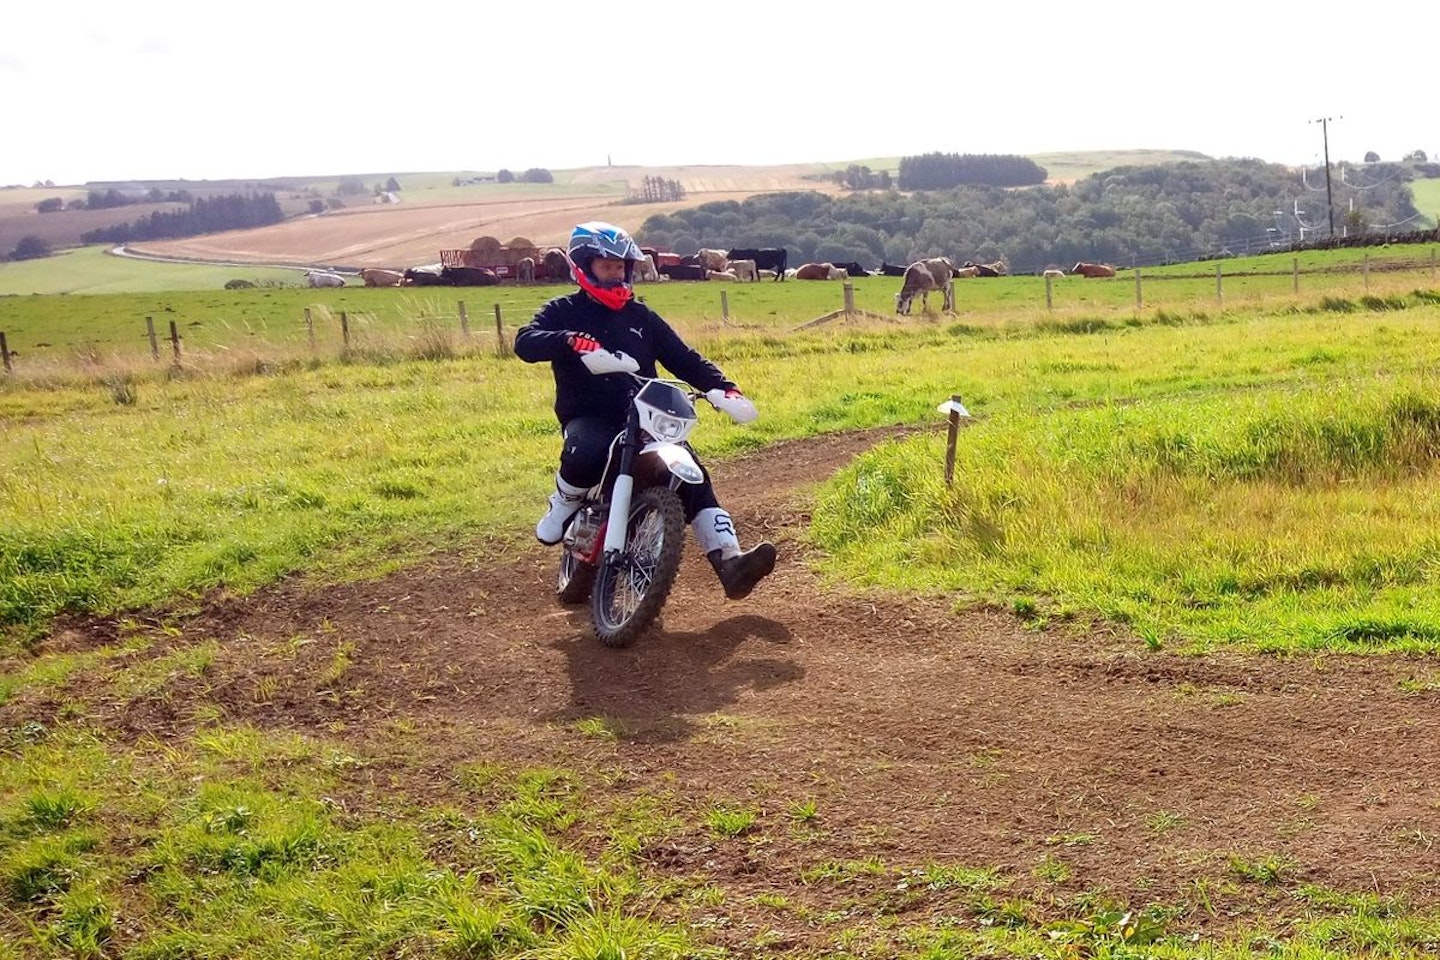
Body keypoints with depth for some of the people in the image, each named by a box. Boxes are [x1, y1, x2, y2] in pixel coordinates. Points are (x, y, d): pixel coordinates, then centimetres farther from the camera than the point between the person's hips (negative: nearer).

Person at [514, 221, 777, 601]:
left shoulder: (642, 317, 19)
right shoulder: (563, 312, 8)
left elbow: (683, 359, 15)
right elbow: (525, 342, -12)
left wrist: (720, 386, -4)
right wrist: (568, 341, -33)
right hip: (588, 419, -4)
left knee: (693, 477, -17)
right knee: (586, 453, -38)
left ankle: (729, 563, -26)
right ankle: (562, 507, -5)